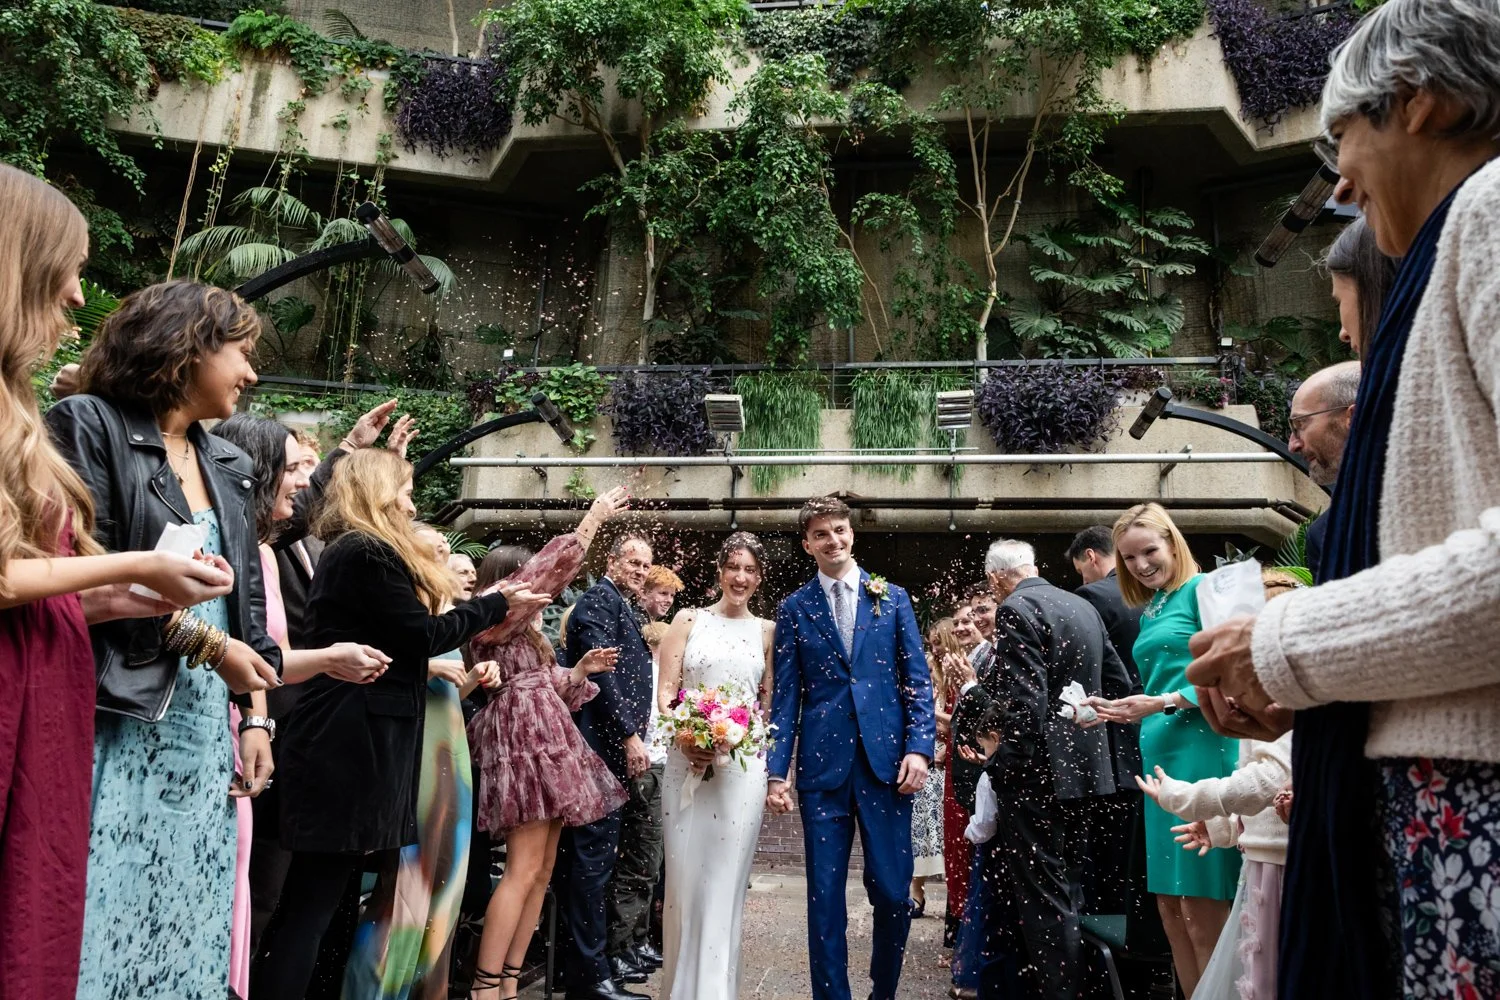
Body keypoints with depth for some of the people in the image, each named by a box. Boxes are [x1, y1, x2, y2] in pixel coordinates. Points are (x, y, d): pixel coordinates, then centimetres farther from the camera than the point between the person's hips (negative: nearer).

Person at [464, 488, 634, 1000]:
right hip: (527, 734, -10)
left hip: (541, 735, 10)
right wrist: (595, 516, -3)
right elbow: (555, 563, -9)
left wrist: (580, 669, 9)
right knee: (524, 868, -14)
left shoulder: (520, 623, 24)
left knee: (541, 870, 6)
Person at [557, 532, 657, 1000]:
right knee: (593, 853, -7)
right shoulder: (599, 599, -8)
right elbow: (601, 669, -18)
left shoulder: (622, 609, 22)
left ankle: (596, 955, 24)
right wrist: (630, 735, -18)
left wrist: (633, 735, 19)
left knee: (597, 853, 15)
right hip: (601, 742, -10)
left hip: (613, 745, 10)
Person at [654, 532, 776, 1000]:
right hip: (686, 759, 0)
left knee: (725, 877, 2)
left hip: (743, 764, 0)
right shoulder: (689, 620, 7)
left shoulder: (767, 631, 9)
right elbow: (665, 690, 2)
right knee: (684, 873, 5)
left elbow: (771, 704, 9)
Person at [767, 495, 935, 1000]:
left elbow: (918, 680, 6)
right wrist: (776, 771, -2)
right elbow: (785, 696, 5)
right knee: (825, 896, 4)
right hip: (823, 765, 0)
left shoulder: (892, 599, 9)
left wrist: (919, 747, -6)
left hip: (887, 760, 0)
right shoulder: (794, 609, 8)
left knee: (892, 891, 4)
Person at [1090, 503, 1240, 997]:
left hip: (1200, 749, -8)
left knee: (1202, 912, -6)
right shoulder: (1149, 611, 19)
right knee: (1170, 907, 10)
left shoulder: (1204, 590, -4)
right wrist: (1122, 710, 6)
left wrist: (1161, 703, -19)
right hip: (1159, 754, 8)